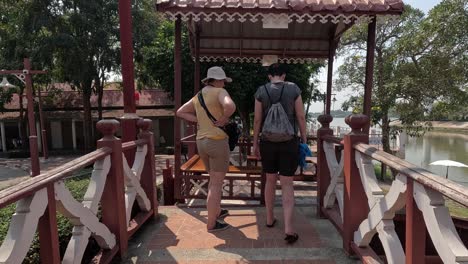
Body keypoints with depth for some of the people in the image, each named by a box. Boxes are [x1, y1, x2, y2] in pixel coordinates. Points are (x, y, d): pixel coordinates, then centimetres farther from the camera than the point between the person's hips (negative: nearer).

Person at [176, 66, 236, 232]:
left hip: (202, 142, 8)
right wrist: (223, 119, -11)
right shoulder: (220, 92, -10)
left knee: (214, 178, 25)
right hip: (217, 143, -8)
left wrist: (201, 121, 8)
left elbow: (180, 112, 16)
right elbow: (230, 106, -32)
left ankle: (216, 211, 39)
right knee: (216, 184, 3)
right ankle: (211, 223, 14)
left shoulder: (199, 96, 13)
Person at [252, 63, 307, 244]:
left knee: (270, 180, 17)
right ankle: (288, 228, -5)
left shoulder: (261, 91, 0)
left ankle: (270, 219, 30)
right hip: (289, 142, -1)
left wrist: (255, 144, 7)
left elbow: (257, 120, -1)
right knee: (287, 184, 2)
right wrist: (304, 140, 6)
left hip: (267, 142, 2)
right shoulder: (294, 89, -1)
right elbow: (301, 117, -2)